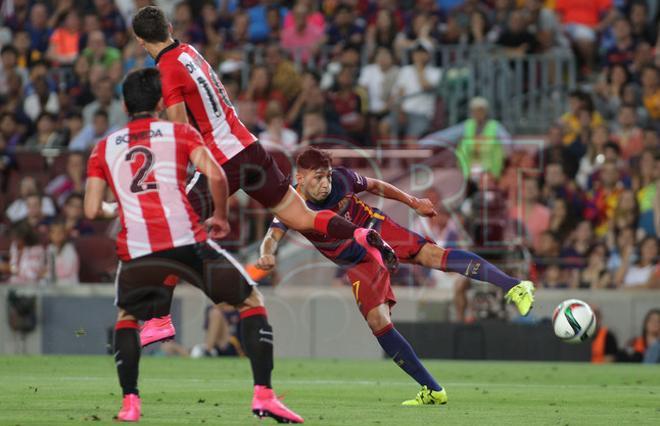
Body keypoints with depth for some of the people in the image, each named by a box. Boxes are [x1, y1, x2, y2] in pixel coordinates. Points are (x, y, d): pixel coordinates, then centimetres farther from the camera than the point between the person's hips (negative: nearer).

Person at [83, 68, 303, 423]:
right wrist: (220, 217, 11)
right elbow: (215, 176, -5)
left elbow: (92, 210, 9)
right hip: (187, 240, -2)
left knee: (126, 317, 29)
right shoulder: (180, 133, 11)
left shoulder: (104, 148, 16)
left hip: (135, 250, 2)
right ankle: (263, 395, -1)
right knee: (251, 302, 13)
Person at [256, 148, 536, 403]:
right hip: (359, 264, 1)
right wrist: (268, 254, -58)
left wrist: (413, 203, 14)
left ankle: (513, 288, -38)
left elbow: (375, 186, 4)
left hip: (377, 231, -1)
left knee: (429, 254, -27)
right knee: (377, 321, -15)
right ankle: (433, 391, -9)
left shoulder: (341, 179, -15)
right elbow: (273, 236, -34)